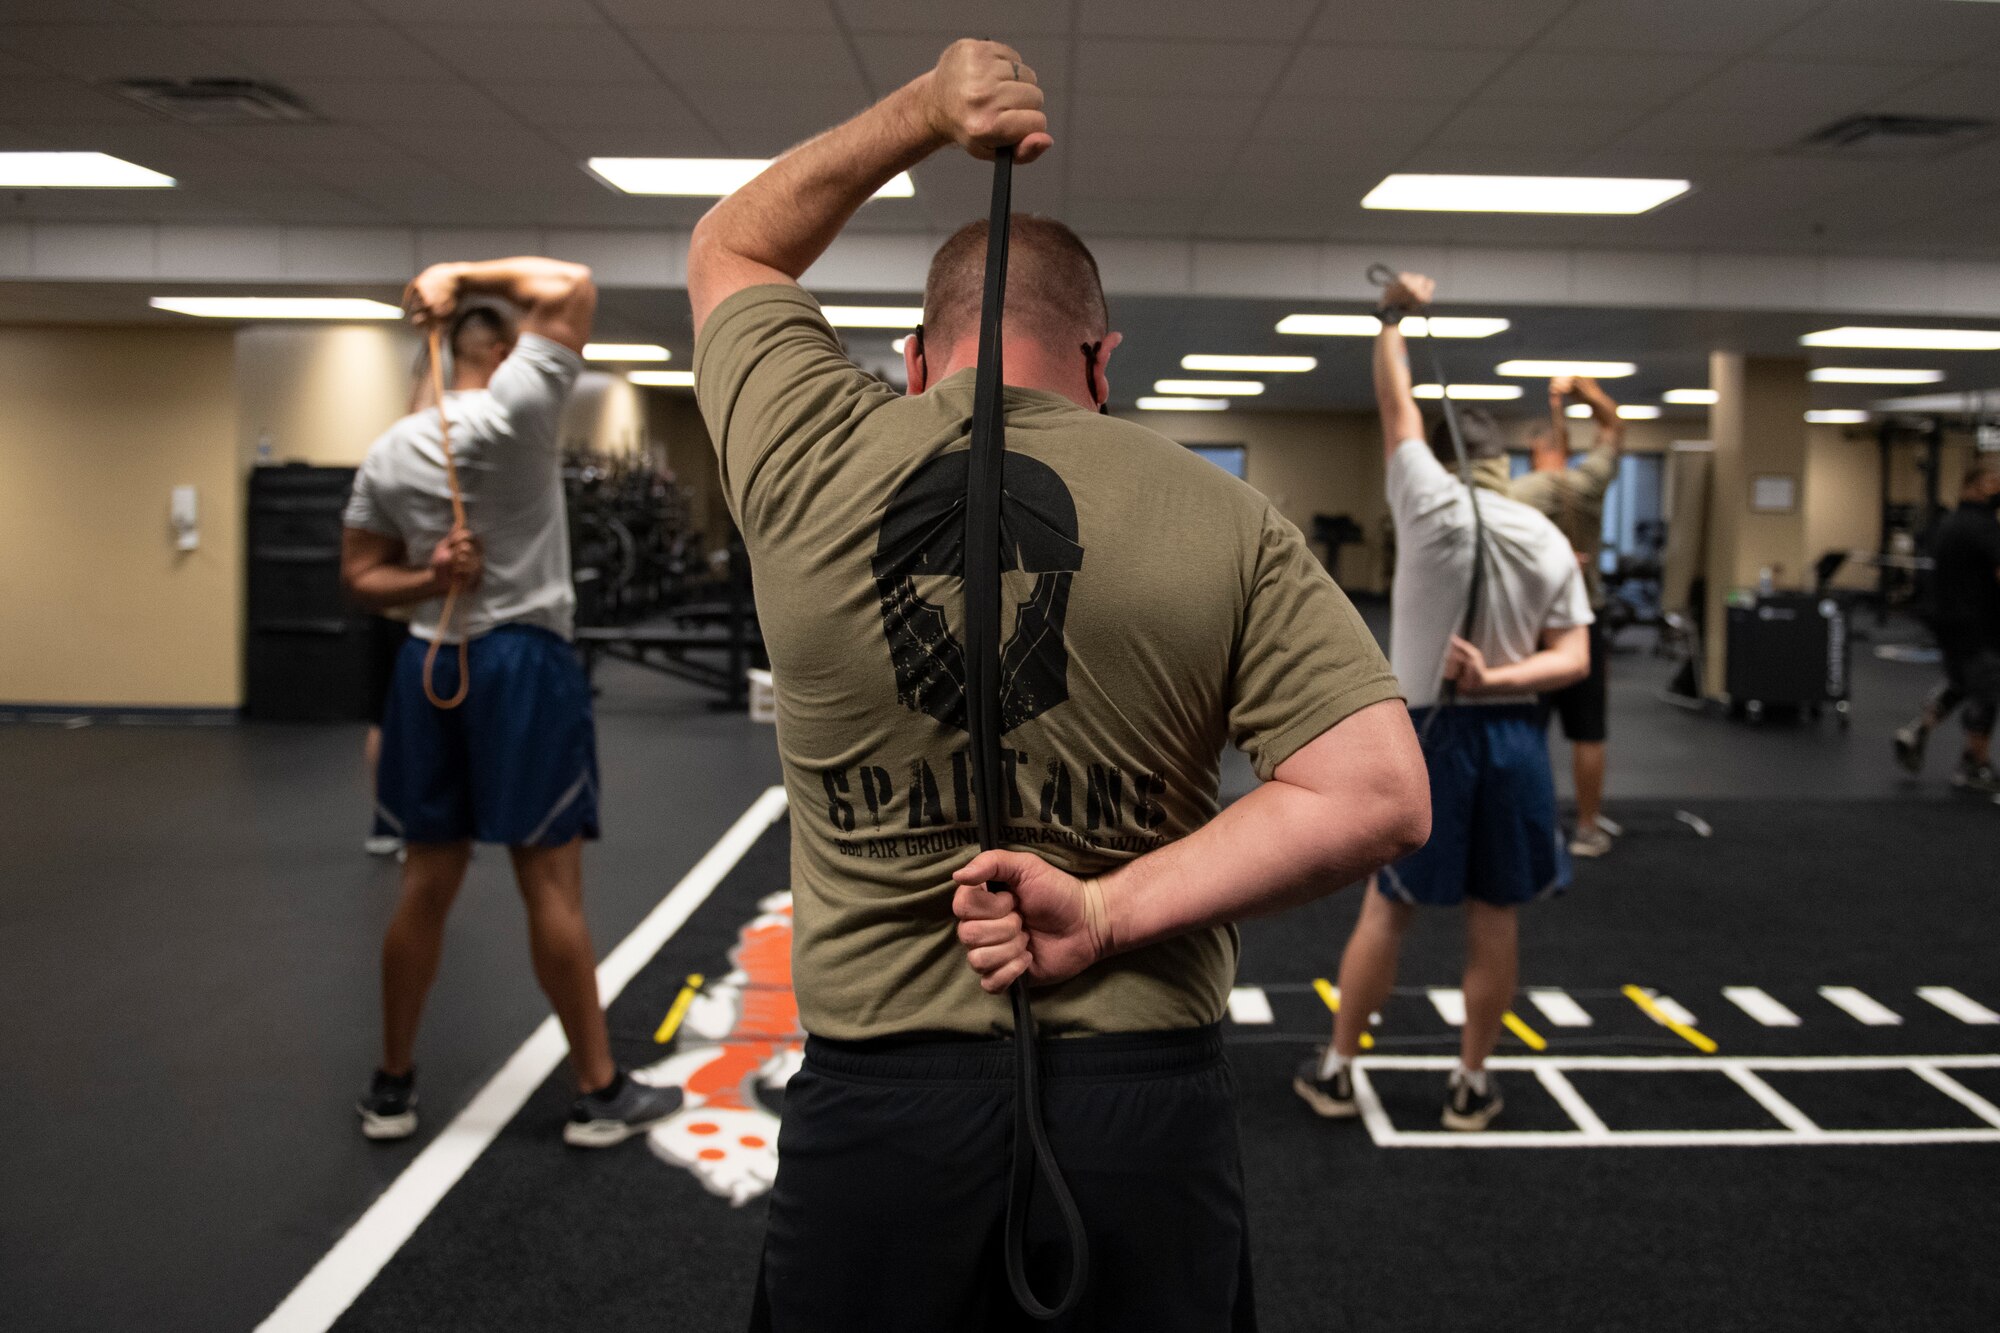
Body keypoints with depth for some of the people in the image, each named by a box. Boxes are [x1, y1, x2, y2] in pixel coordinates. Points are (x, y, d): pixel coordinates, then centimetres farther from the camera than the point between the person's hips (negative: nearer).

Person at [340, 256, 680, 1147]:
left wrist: (428, 582, -6)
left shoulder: (389, 451, 9)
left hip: (429, 666, 6)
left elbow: (359, 579, 9)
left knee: (426, 883, 13)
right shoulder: (515, 412, -11)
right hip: (524, 664, -6)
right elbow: (572, 287, -6)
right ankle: (601, 1093, 8)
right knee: (551, 885, -2)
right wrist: (463, 275, -2)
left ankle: (392, 1087, 22)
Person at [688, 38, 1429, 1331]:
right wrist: (1106, 913, -12)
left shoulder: (809, 459, -3)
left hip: (873, 1098, 1)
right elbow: (1377, 794, -12)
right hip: (1146, 1097, 0)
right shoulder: (1226, 520, -4)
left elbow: (731, 248, 18)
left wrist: (924, 110, 15)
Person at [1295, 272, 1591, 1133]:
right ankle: (1472, 1085, 19)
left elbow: (1397, 406, 7)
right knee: (1494, 915, 10)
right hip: (1512, 736, 3)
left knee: (1388, 905, 7)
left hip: (1430, 733, -2)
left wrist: (1394, 318, 19)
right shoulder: (1549, 540, 3)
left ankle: (1335, 1070, 17)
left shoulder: (1432, 506, -8)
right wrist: (1498, 680, -12)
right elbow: (1573, 658, -2)